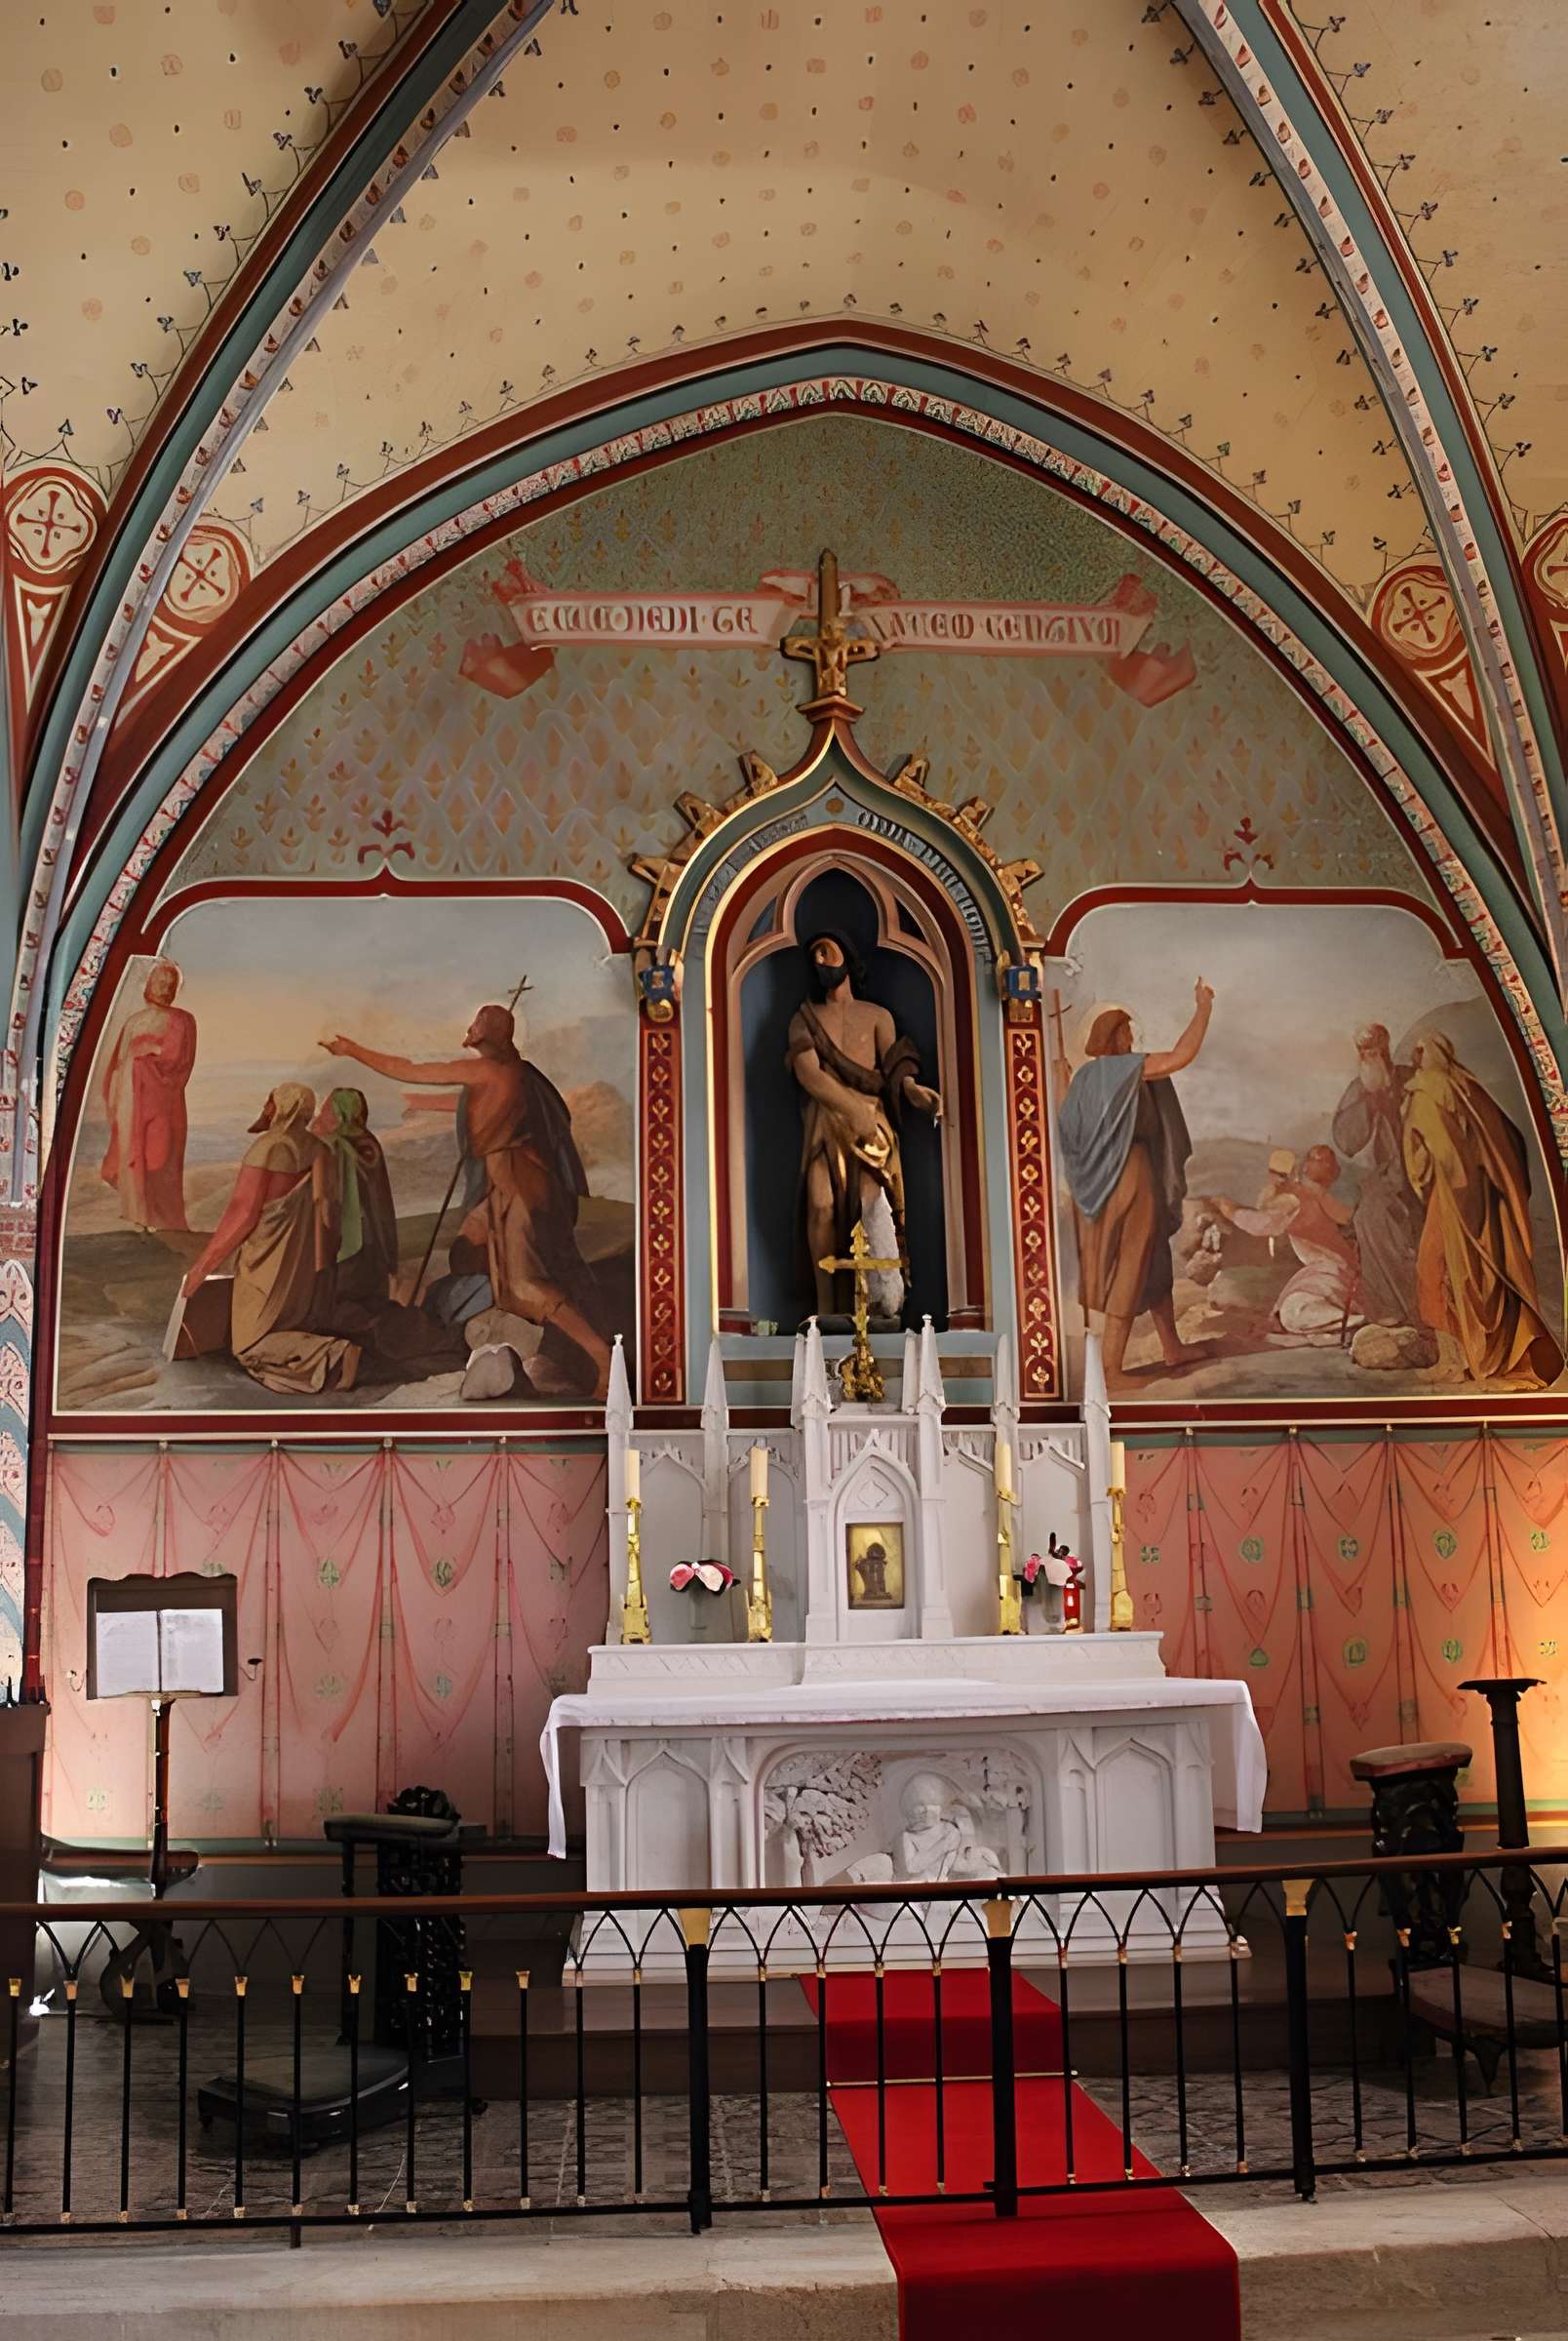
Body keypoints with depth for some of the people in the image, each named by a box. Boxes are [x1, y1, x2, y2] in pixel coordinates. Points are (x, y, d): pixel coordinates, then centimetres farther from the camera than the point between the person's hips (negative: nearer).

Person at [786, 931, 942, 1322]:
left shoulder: (877, 1016, 16)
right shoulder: (804, 1018, 15)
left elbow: (894, 1064, 3)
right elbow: (808, 1073, -2)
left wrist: (911, 1088, -23)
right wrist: (852, 1108, -17)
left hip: (870, 1120, 0)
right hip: (824, 1123, 0)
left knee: (873, 1199, -18)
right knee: (822, 1205, -16)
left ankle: (887, 1300, -17)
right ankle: (825, 1304, -15)